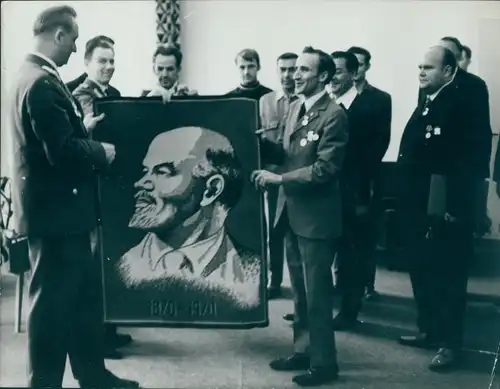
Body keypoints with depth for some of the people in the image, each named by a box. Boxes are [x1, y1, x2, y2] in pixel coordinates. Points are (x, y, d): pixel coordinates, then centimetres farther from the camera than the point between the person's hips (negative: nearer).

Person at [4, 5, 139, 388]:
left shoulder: (35, 76, 12)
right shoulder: (42, 83, -21)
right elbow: (62, 150, -26)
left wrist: (83, 127, 9)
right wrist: (102, 151, -11)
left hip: (60, 207, 11)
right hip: (55, 209, -11)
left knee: (84, 294, 18)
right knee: (52, 301, 2)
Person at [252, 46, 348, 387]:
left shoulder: (334, 115, -16)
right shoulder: (295, 107, 11)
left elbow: (324, 169, -21)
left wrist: (279, 179, -21)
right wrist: (259, 143, -2)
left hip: (316, 215, -8)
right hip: (293, 212, 8)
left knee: (317, 292, 2)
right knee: (300, 290, 18)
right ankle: (303, 352, 31)